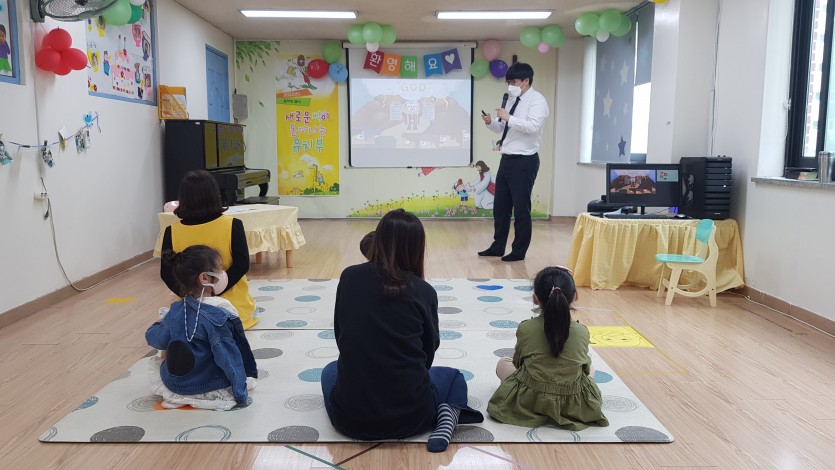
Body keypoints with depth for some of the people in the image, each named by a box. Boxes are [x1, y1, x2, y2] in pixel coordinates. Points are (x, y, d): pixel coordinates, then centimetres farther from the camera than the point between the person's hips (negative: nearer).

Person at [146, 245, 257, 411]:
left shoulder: (175, 310, -9)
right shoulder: (219, 316, -25)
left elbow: (156, 339, 4)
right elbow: (229, 358, -23)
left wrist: (159, 323, 27)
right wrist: (241, 394, -15)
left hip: (173, 384, 4)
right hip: (208, 384, -4)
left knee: (156, 377, 35)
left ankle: (180, 396, 12)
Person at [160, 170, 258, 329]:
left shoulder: (172, 232, -8)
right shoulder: (232, 225, -14)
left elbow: (166, 273, -5)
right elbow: (242, 265, -17)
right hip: (233, 306, -2)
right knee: (252, 313, 31)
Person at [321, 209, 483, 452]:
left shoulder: (349, 277, -2)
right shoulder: (424, 291, -5)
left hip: (350, 416, 2)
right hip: (410, 414, -2)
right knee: (452, 376, 30)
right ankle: (448, 414, -1)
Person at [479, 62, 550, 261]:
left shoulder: (537, 100, -9)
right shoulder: (512, 100, 15)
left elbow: (533, 127, -24)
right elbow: (502, 128, 19)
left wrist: (508, 118, -23)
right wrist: (491, 122, -1)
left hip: (524, 162, -8)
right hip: (507, 159, 8)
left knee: (521, 208, 0)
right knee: (500, 206, 13)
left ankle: (519, 251, 11)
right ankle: (498, 246, 24)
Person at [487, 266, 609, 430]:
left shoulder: (525, 328, -11)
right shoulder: (582, 331, -9)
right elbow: (585, 367, 6)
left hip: (529, 400, -1)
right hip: (573, 405, 1)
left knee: (503, 363, 26)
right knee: (590, 370, 31)